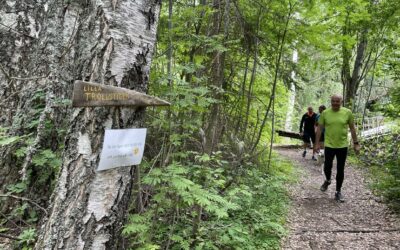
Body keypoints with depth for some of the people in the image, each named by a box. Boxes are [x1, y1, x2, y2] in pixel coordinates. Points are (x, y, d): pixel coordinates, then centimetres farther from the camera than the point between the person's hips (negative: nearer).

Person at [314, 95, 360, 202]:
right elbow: (320, 128, 2)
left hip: (342, 146, 0)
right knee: (327, 167, 3)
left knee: (340, 170, 7)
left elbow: (352, 128, 3)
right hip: (329, 145, 0)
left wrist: (356, 143, 2)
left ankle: (338, 192, 21)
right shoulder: (325, 113, -3)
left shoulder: (347, 112, -4)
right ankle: (327, 180, 37)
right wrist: (317, 143, 0)